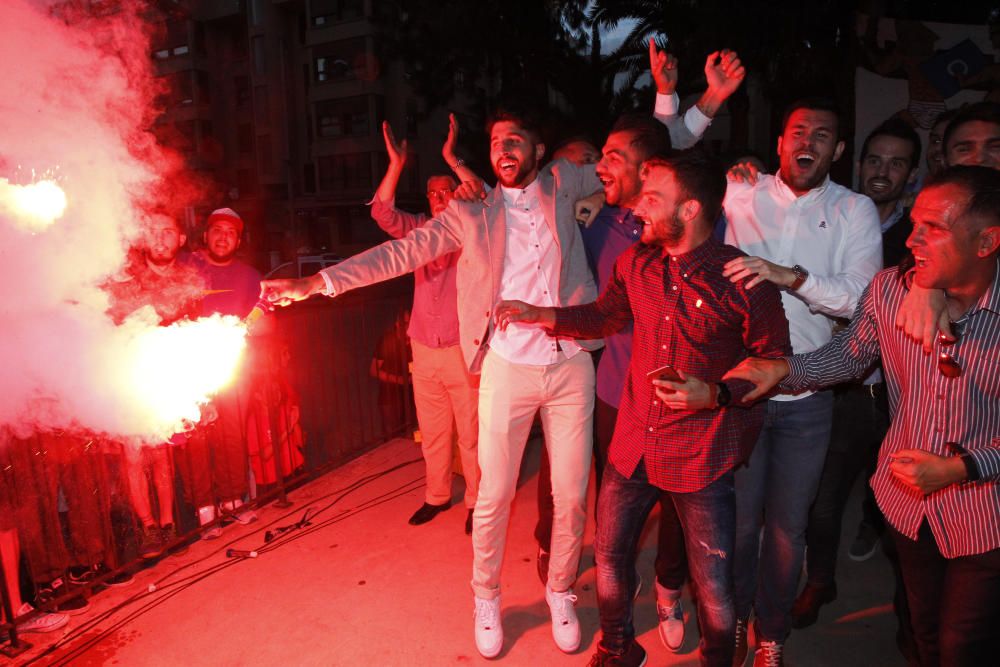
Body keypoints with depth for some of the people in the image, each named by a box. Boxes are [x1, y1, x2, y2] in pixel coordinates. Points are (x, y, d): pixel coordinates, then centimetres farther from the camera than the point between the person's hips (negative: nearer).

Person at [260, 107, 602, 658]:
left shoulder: (562, 185, 7)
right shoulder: (470, 212, 3)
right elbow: (400, 252, -3)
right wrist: (317, 282, -9)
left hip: (571, 366, 2)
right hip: (508, 369, -1)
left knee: (572, 495, 10)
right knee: (493, 496, 7)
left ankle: (560, 592, 34)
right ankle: (485, 599, 31)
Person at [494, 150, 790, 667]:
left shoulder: (743, 281, -16)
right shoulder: (635, 264, 0)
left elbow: (775, 360, -7)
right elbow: (603, 315, 17)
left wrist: (717, 394, -22)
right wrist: (540, 315, 7)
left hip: (700, 458, -4)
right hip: (633, 444, 5)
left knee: (713, 586, 7)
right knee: (610, 555, 18)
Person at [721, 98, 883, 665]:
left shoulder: (856, 211, 0)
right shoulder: (741, 194, 0)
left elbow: (863, 298, -12)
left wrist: (790, 276, -25)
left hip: (806, 398, 0)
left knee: (788, 527, 14)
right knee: (738, 519, 13)